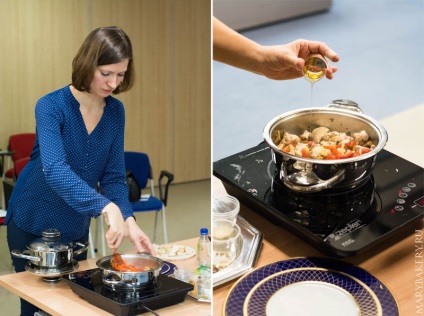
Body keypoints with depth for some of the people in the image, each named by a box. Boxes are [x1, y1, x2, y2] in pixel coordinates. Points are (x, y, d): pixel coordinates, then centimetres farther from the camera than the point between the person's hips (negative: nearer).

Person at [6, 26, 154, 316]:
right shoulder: (51, 106, -22)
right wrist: (107, 208, -48)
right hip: (33, 225, -5)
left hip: (76, 227, 5)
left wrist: (128, 220, -20)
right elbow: (54, 169, -37)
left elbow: (114, 175, -4)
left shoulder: (116, 112, -6)